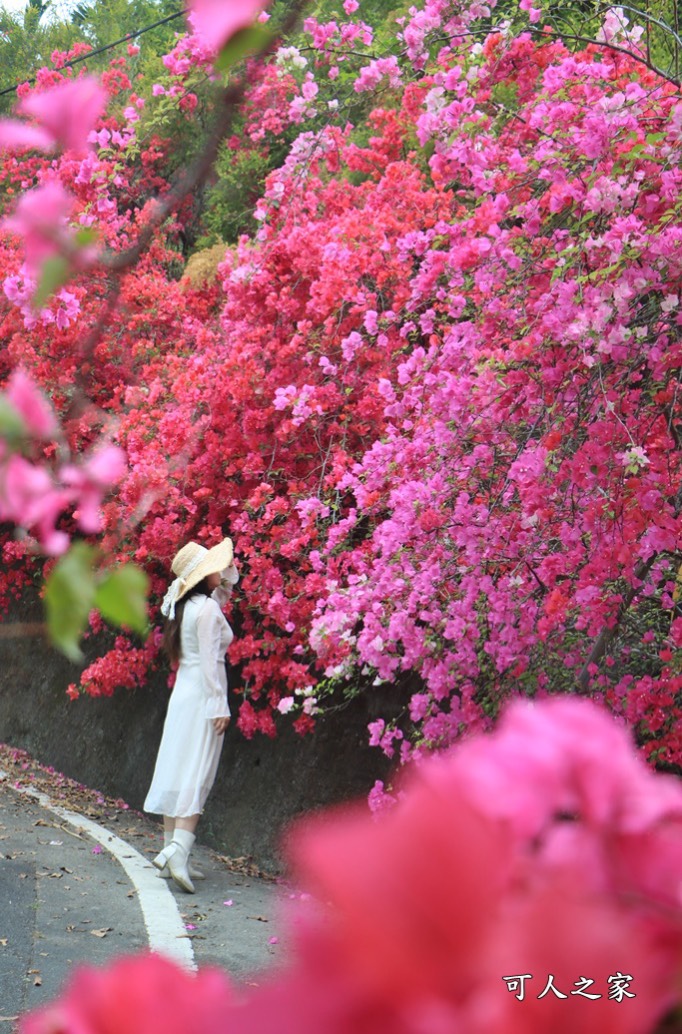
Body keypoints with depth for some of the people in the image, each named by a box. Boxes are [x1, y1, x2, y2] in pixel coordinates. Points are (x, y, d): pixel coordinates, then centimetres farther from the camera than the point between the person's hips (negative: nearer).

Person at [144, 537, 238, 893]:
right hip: (202, 696, -9)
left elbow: (222, 593, 35)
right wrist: (219, 705, -17)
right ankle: (179, 849, -21)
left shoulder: (186, 607, 13)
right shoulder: (207, 609, -12)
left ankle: (169, 850, 11)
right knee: (197, 774, -11)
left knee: (176, 769, 8)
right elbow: (209, 660, -17)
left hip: (183, 692, 9)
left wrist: (228, 576, 21)